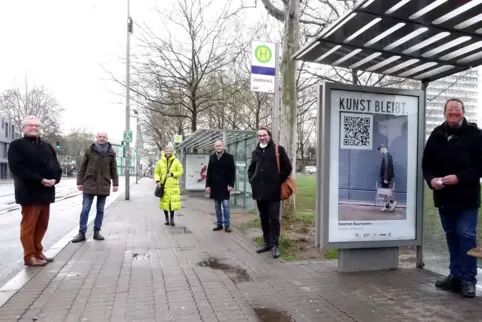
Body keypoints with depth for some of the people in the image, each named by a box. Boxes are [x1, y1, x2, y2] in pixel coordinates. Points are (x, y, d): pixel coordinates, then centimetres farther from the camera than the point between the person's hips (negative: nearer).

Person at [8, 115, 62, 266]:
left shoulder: (47, 146, 18)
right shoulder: (17, 145, -1)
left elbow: (56, 166, 12)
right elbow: (17, 168, -14)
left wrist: (55, 179, -9)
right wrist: (40, 180, -21)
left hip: (46, 192, 6)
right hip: (29, 192, -6)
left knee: (42, 225, 13)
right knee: (28, 225, 0)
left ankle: (38, 252, 25)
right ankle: (29, 256, 10)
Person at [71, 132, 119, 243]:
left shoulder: (111, 153, 4)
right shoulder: (89, 150, 1)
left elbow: (113, 169, 7)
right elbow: (82, 167, 4)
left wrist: (115, 183, 2)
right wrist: (79, 181, 0)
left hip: (104, 185, 1)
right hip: (89, 184, -1)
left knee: (100, 210, 8)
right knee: (85, 210, 0)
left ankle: (97, 232, 17)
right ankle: (82, 233, 7)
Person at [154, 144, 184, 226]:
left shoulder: (176, 161, 3)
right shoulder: (160, 162, 5)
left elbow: (181, 171, 3)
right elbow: (156, 172, 9)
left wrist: (172, 174, -10)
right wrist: (157, 181, -7)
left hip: (173, 185, -1)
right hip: (163, 185, 1)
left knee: (173, 202, -6)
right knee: (165, 202, 3)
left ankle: (172, 219, 9)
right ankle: (167, 218, 20)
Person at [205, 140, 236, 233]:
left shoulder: (229, 157, -2)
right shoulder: (212, 157, 8)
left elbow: (233, 172, -4)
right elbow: (209, 172, 8)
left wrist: (231, 184, -12)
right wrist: (208, 185, 3)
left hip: (224, 185, -4)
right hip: (215, 185, 4)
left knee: (225, 205, -4)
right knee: (217, 206, 9)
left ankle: (227, 225, 3)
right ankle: (219, 224, 16)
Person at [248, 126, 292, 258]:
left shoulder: (278, 149, -2)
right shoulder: (255, 152, 13)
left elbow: (287, 167, -4)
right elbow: (251, 169, 26)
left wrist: (279, 181, -7)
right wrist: (252, 181, 12)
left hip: (273, 191, -5)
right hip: (259, 191, 5)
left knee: (274, 218, -3)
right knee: (264, 218, 11)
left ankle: (274, 245, 5)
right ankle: (267, 242, 21)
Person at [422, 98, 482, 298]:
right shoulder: (436, 135, 7)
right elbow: (426, 163, 10)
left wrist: (459, 178, -20)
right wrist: (431, 179, -9)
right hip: (444, 196, 4)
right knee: (451, 236, 13)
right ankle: (456, 276, 24)